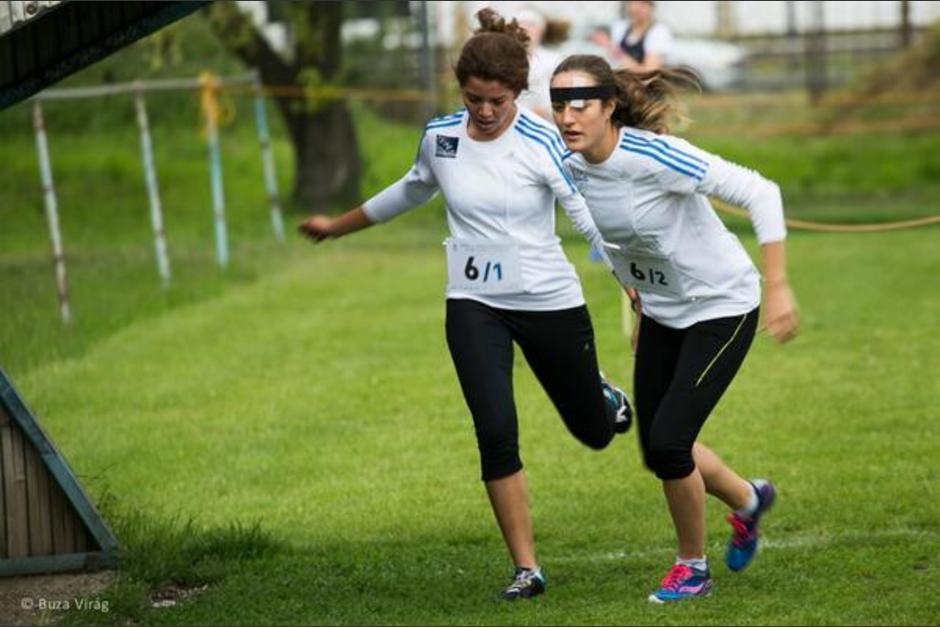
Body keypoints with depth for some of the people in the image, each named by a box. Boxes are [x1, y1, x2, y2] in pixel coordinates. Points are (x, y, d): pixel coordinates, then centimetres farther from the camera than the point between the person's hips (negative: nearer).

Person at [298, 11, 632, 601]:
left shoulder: (542, 142, -15)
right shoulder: (440, 137, -2)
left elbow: (590, 215, -18)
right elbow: (411, 192, 19)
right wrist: (337, 227, 30)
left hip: (551, 303, -2)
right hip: (474, 306, 2)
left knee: (593, 432, 12)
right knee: (496, 433, -15)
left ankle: (606, 400, 52)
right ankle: (527, 568, -4)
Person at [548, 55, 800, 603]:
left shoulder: (654, 157, -29)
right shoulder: (574, 169, -8)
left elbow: (760, 193, -29)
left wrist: (778, 287, -32)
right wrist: (640, 308, 18)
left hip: (722, 307, -7)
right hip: (662, 312, 7)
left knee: (667, 442, -13)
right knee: (658, 450, 9)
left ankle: (693, 568, 11)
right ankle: (748, 500, 40)